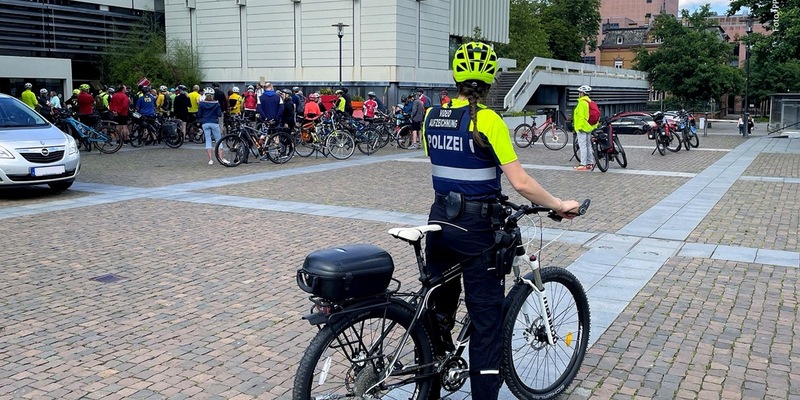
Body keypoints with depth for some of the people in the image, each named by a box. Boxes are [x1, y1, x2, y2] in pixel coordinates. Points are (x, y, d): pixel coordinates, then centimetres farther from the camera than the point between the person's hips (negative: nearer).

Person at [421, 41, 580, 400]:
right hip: (476, 227, -6)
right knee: (487, 320, 4)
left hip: (440, 221, 7)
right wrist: (560, 205, -5)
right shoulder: (487, 120, -15)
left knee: (438, 311, 18)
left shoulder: (432, 117, 4)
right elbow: (521, 184, -19)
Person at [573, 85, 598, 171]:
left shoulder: (582, 102, -15)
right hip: (589, 127, 10)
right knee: (588, 145, 14)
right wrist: (594, 125, 21)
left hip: (582, 128, -10)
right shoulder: (590, 102, 14)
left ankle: (583, 164, -8)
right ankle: (590, 164, 17)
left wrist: (580, 126, -21)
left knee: (583, 145, -8)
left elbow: (581, 116, -21)